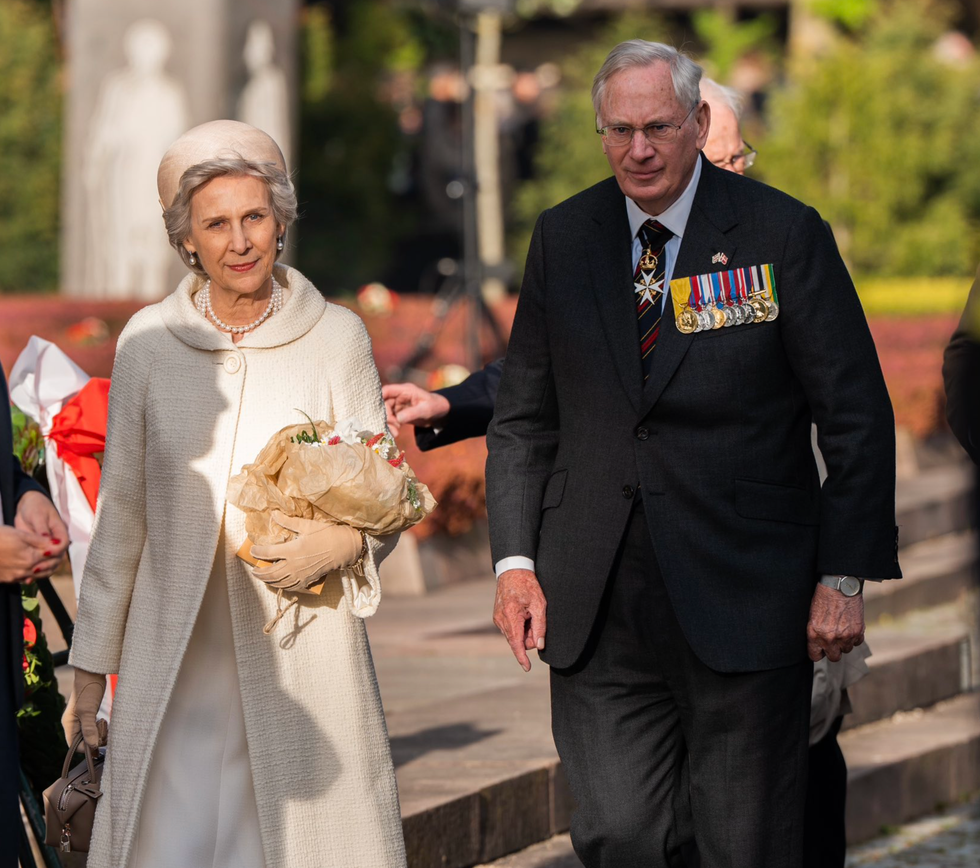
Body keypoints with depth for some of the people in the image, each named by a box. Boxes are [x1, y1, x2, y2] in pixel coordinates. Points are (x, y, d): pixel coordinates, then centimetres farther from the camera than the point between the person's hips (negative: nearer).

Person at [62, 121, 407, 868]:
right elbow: (121, 510, 12)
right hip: (175, 660, 1)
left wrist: (340, 542, -18)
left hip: (302, 658, -1)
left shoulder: (336, 338, 2)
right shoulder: (149, 342, 5)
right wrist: (91, 662, 13)